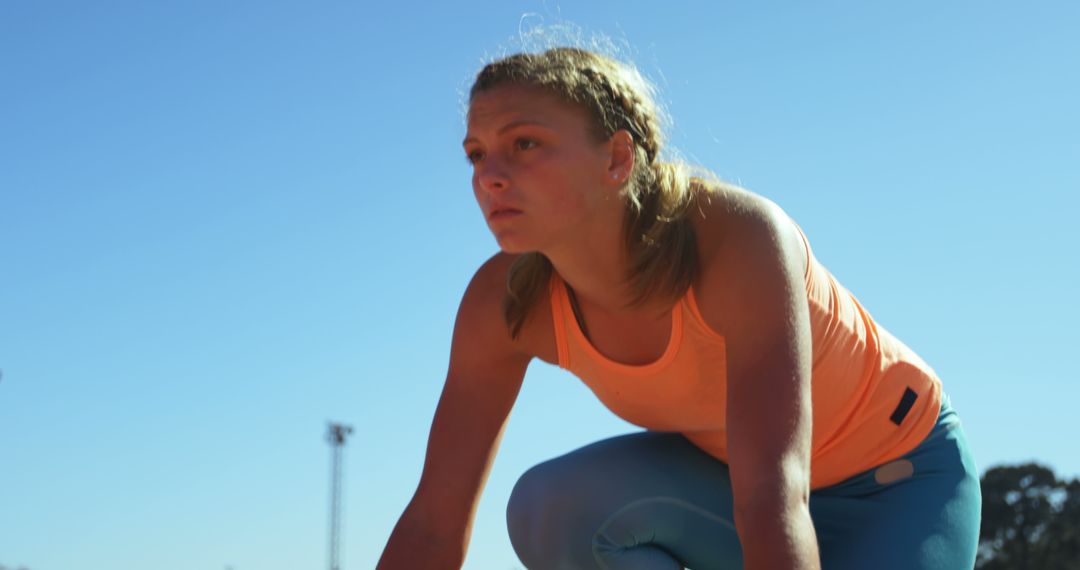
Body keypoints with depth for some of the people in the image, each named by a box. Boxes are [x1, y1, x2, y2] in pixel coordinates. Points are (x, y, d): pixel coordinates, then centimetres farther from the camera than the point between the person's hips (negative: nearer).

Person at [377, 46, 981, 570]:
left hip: (902, 477, -4)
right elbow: (433, 521, -19)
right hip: (729, 472, 4)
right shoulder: (507, 300, -21)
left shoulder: (739, 236, -36)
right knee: (550, 508, -25)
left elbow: (776, 500, -46)